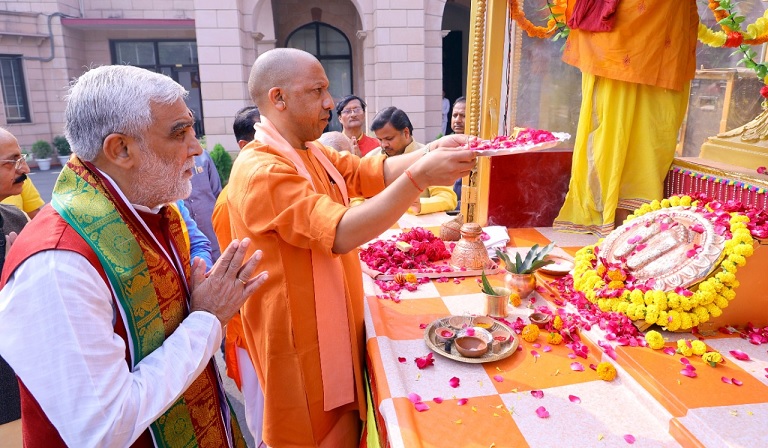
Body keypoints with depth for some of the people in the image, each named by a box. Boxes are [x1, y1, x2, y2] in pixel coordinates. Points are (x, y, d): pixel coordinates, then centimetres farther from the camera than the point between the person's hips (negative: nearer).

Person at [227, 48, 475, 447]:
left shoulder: (313, 154, 8)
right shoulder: (260, 171, -24)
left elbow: (375, 172, -2)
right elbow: (340, 234, -33)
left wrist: (434, 150, -17)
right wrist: (420, 177, -36)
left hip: (335, 332, 9)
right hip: (304, 346, -9)